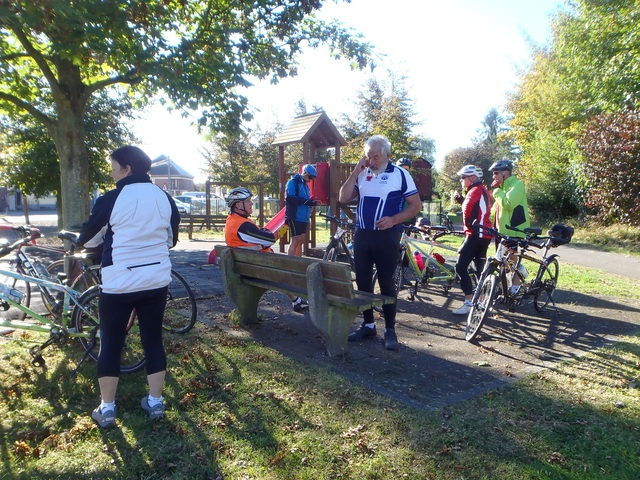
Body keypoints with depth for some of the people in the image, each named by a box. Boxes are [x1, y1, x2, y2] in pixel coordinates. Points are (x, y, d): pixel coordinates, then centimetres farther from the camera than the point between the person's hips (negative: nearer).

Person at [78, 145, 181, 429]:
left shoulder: (112, 199, -10)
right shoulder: (164, 198, 2)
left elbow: (88, 237, 3)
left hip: (119, 283, -4)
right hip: (156, 281, 4)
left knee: (110, 346, 9)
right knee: (153, 341, 13)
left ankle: (107, 410, 18)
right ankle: (155, 402, 22)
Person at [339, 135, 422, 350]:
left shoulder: (400, 174, -4)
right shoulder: (362, 174, 8)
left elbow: (415, 205, -3)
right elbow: (343, 199, 0)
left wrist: (393, 220, -18)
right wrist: (355, 172, -8)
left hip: (387, 235, -4)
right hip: (362, 234, 5)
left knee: (386, 282, 1)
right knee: (362, 281, 9)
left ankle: (390, 329, 12)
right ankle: (368, 324, 23)